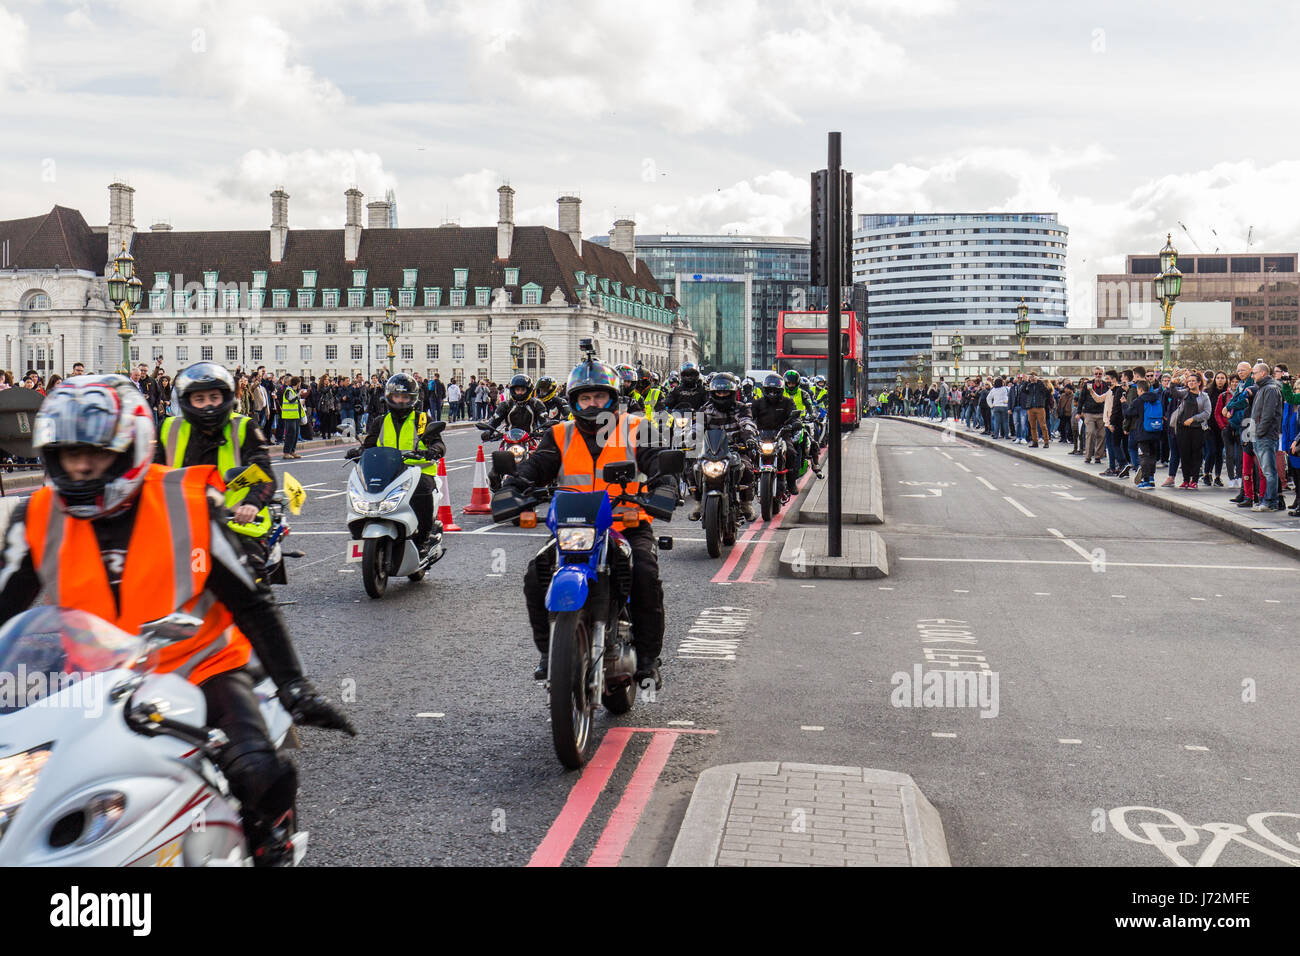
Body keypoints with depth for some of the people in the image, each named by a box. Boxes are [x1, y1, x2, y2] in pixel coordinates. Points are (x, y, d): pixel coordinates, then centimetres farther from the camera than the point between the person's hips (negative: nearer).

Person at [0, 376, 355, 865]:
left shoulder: (188, 503, -10)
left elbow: (250, 604, -6)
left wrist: (294, 687, -9)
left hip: (202, 667, -3)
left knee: (259, 775, -25)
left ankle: (271, 848, 6)